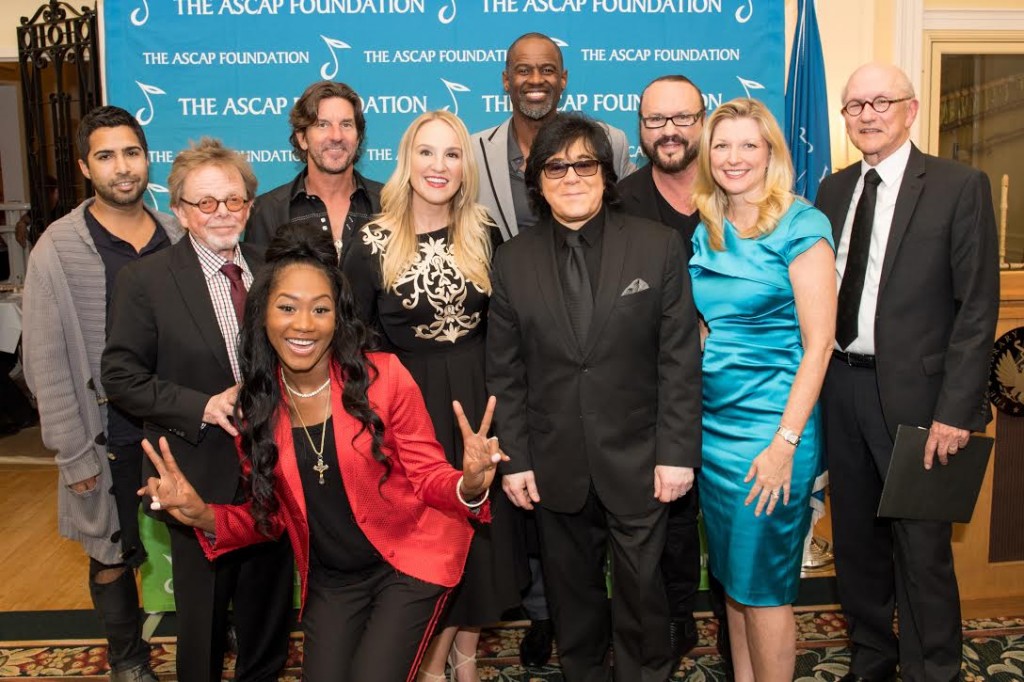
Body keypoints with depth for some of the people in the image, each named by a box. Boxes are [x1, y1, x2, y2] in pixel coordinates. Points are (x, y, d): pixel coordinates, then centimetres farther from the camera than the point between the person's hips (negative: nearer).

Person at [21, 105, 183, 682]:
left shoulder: (176, 236, 0)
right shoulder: (59, 249, -8)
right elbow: (47, 362, -7)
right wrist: (74, 454, -8)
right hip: (109, 434, -2)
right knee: (112, 557, 13)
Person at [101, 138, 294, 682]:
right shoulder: (144, 280, -7)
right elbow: (122, 377, -9)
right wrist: (203, 408, -19)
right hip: (202, 475, -3)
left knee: (270, 601, 18)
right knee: (203, 614, 12)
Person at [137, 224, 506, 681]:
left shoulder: (383, 376, -18)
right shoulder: (255, 404, -6)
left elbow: (427, 477, -11)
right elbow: (269, 515, 3)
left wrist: (468, 487, -33)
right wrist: (205, 518, -15)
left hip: (409, 561, -3)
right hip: (329, 581, 4)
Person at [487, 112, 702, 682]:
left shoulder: (659, 246, -3)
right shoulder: (514, 261, 2)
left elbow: (681, 358, -5)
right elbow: (506, 372, 3)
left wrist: (677, 452, -8)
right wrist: (514, 459, 0)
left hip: (638, 461, -1)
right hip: (555, 467, 2)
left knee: (641, 590, 11)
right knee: (572, 592, 15)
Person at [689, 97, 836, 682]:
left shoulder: (800, 226, -9)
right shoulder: (704, 232, 8)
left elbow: (818, 343, -12)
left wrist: (786, 441, -17)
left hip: (772, 426, -6)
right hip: (713, 424, 6)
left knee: (764, 583, 4)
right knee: (732, 574, 17)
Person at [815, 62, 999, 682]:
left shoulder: (960, 186, -5)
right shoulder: (834, 189, 11)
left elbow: (978, 307, -9)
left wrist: (956, 410, -15)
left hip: (912, 392, -5)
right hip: (840, 386, 5)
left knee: (922, 547, 4)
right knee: (855, 537, 16)